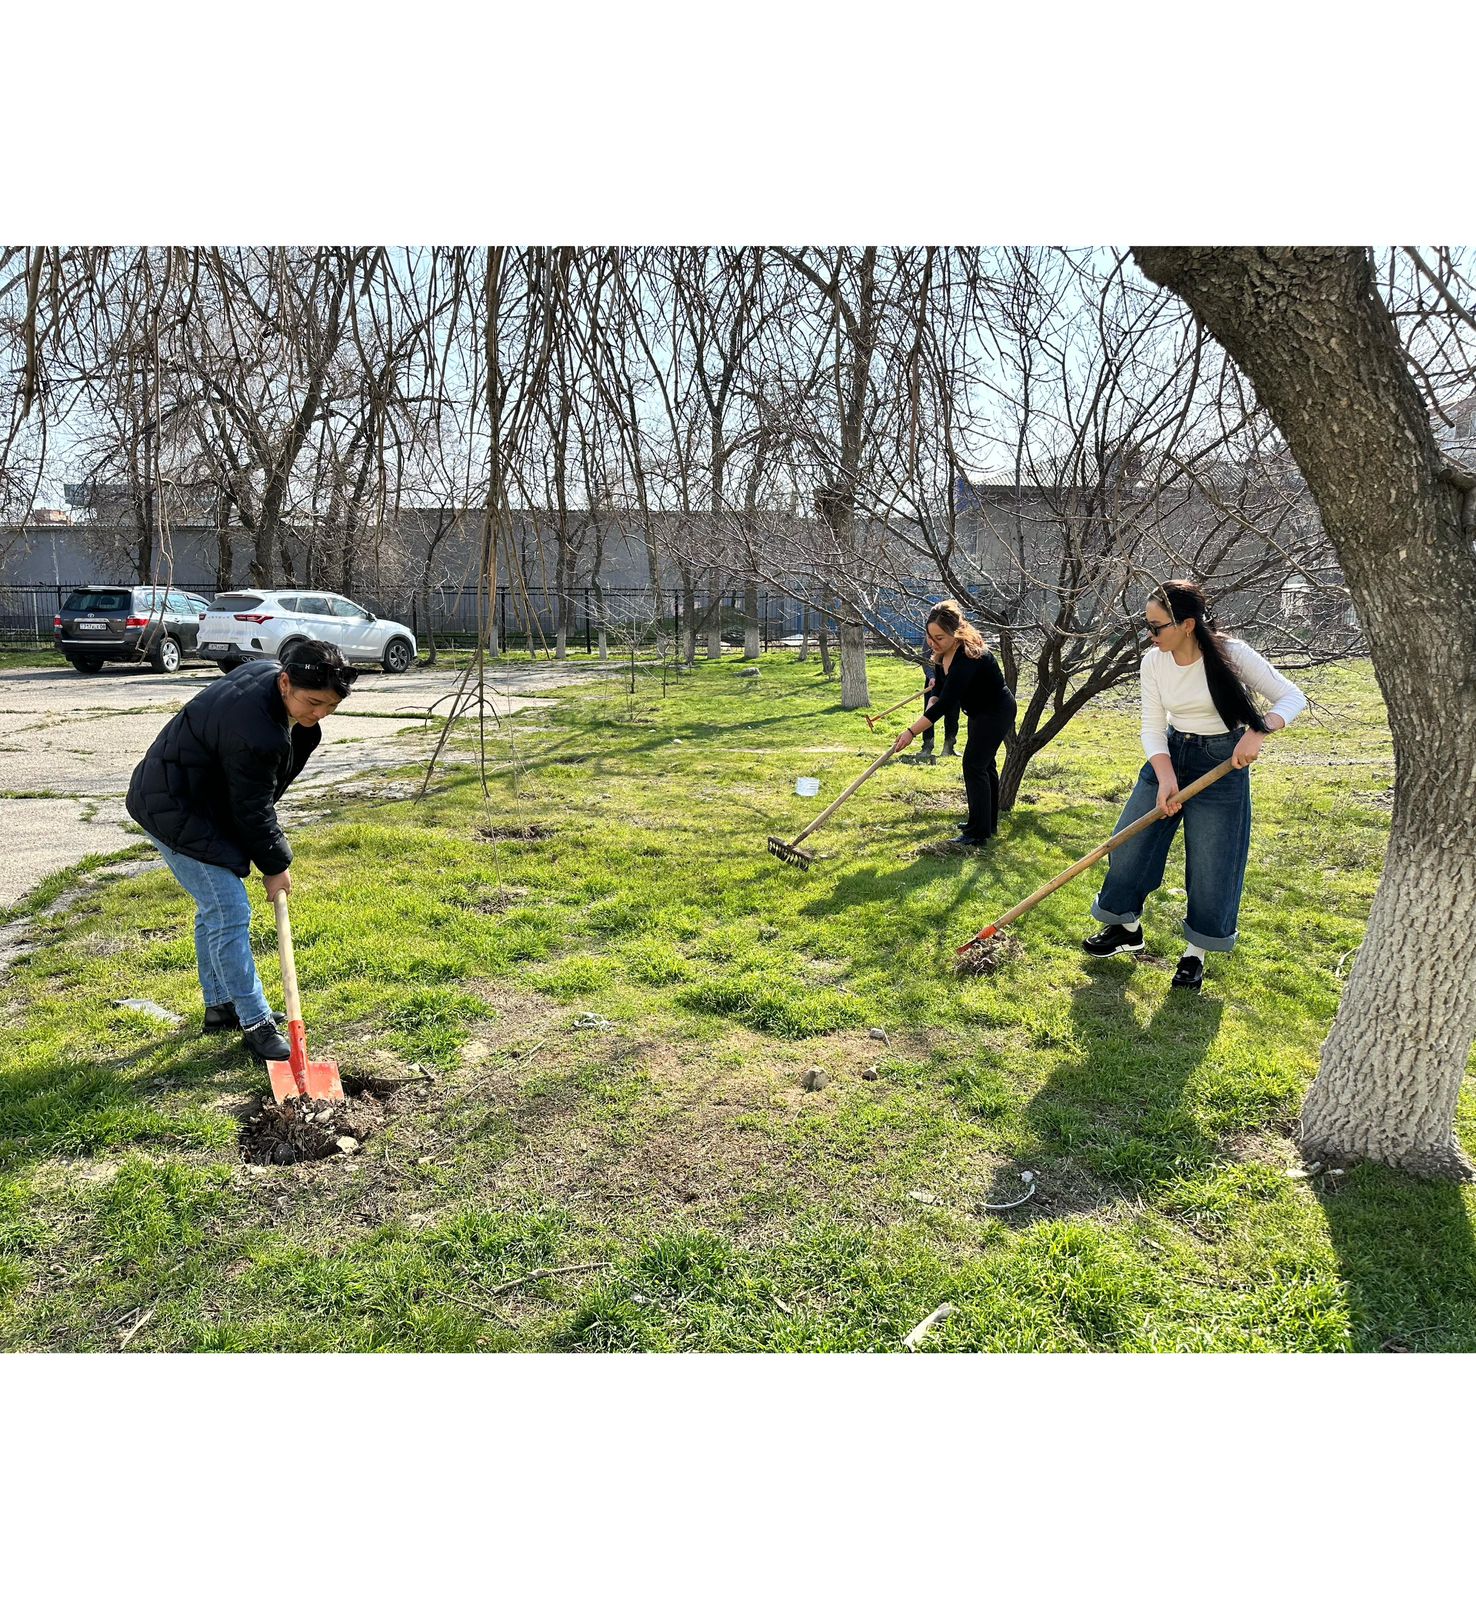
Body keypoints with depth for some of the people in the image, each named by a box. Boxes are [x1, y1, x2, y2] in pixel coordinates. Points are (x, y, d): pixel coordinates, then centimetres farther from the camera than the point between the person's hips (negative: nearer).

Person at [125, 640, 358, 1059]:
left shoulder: (266, 672, -6)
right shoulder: (256, 733, -35)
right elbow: (253, 810, -22)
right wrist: (275, 865, -7)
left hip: (196, 798, 11)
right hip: (176, 812, -11)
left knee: (214, 909, 18)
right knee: (230, 913, -9)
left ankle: (220, 1006, 31)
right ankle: (255, 1022, 0)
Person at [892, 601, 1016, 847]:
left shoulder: (969, 656, -34)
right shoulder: (942, 653, -7)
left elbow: (946, 702, -38)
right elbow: (938, 690, -2)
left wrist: (912, 732, -40)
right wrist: (931, 703, -26)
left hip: (996, 713, -10)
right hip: (979, 712, 10)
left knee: (974, 765, -13)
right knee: (984, 764, 18)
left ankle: (978, 834, -9)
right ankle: (989, 823, 32)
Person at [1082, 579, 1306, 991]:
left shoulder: (1232, 654, -18)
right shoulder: (1153, 662, -7)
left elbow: (1292, 697, -12)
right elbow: (1153, 728, -5)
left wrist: (1257, 731, -30)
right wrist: (1166, 779, -19)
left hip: (1222, 763, -4)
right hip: (1169, 756, 4)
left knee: (1211, 864, 0)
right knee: (1130, 844, 4)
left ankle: (1196, 953, 19)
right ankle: (1127, 928, 26)